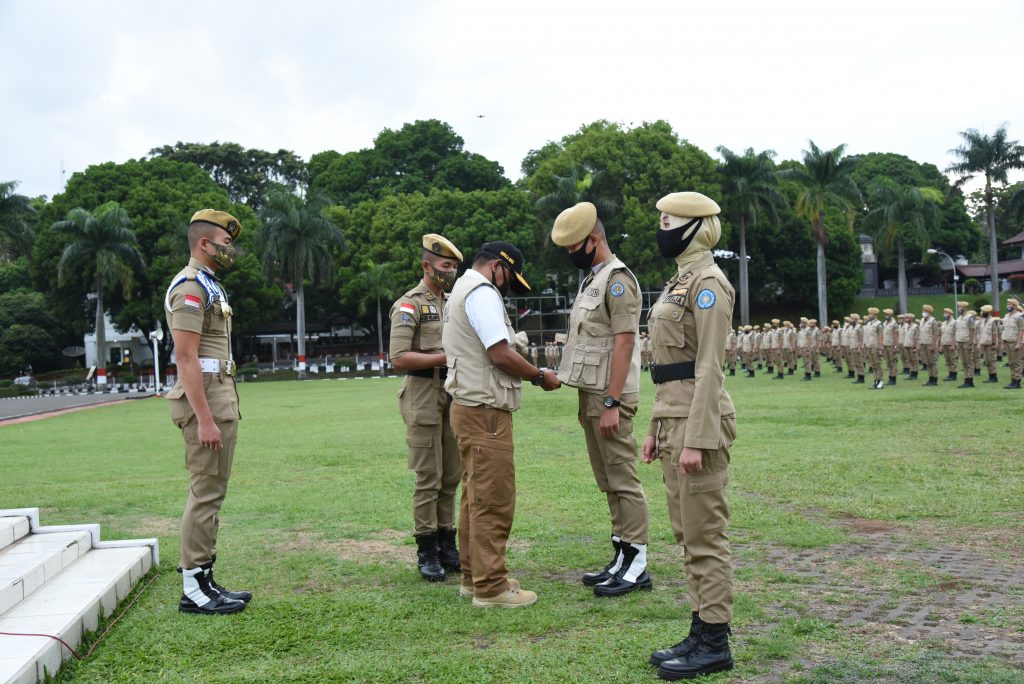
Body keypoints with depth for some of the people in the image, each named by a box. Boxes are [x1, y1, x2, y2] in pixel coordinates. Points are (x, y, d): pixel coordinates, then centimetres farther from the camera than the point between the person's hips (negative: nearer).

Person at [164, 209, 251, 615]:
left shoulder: (209, 286, 19)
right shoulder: (190, 287, -13)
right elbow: (186, 358, -20)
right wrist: (204, 419, -23)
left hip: (221, 397, 10)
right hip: (205, 401, -10)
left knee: (211, 492, 12)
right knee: (205, 493, -7)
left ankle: (204, 581, 18)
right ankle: (193, 589, -1)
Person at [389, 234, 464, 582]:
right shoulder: (409, 305, -7)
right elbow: (399, 358, -16)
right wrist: (445, 357, -20)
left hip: (453, 396, 7)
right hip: (424, 396, -7)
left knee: (451, 476, 10)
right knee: (428, 478, -2)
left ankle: (447, 545, 20)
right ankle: (426, 551, 7)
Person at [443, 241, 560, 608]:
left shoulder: (460, 291, 20)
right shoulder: (482, 293, -13)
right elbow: (501, 354, -20)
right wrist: (540, 376, -8)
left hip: (469, 408, 11)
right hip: (486, 411, -11)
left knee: (476, 496, 16)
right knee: (494, 500, -6)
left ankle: (474, 576, 25)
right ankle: (490, 586, -1)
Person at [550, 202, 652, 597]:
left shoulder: (617, 279, -11)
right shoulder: (591, 279, 18)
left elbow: (624, 343, -18)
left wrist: (611, 403, -22)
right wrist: (586, 402, 18)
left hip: (609, 397, -10)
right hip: (591, 394, 10)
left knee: (622, 479, -5)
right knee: (608, 481, 12)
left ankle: (636, 565, 1)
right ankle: (622, 557, 19)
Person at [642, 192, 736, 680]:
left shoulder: (708, 282, -13)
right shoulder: (680, 281, 17)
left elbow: (709, 368, -19)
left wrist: (696, 440, -22)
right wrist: (656, 429, 20)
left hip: (698, 421, -10)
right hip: (673, 417, 10)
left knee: (705, 535, -3)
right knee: (687, 532, 13)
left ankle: (715, 644, 7)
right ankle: (701, 632, 22)